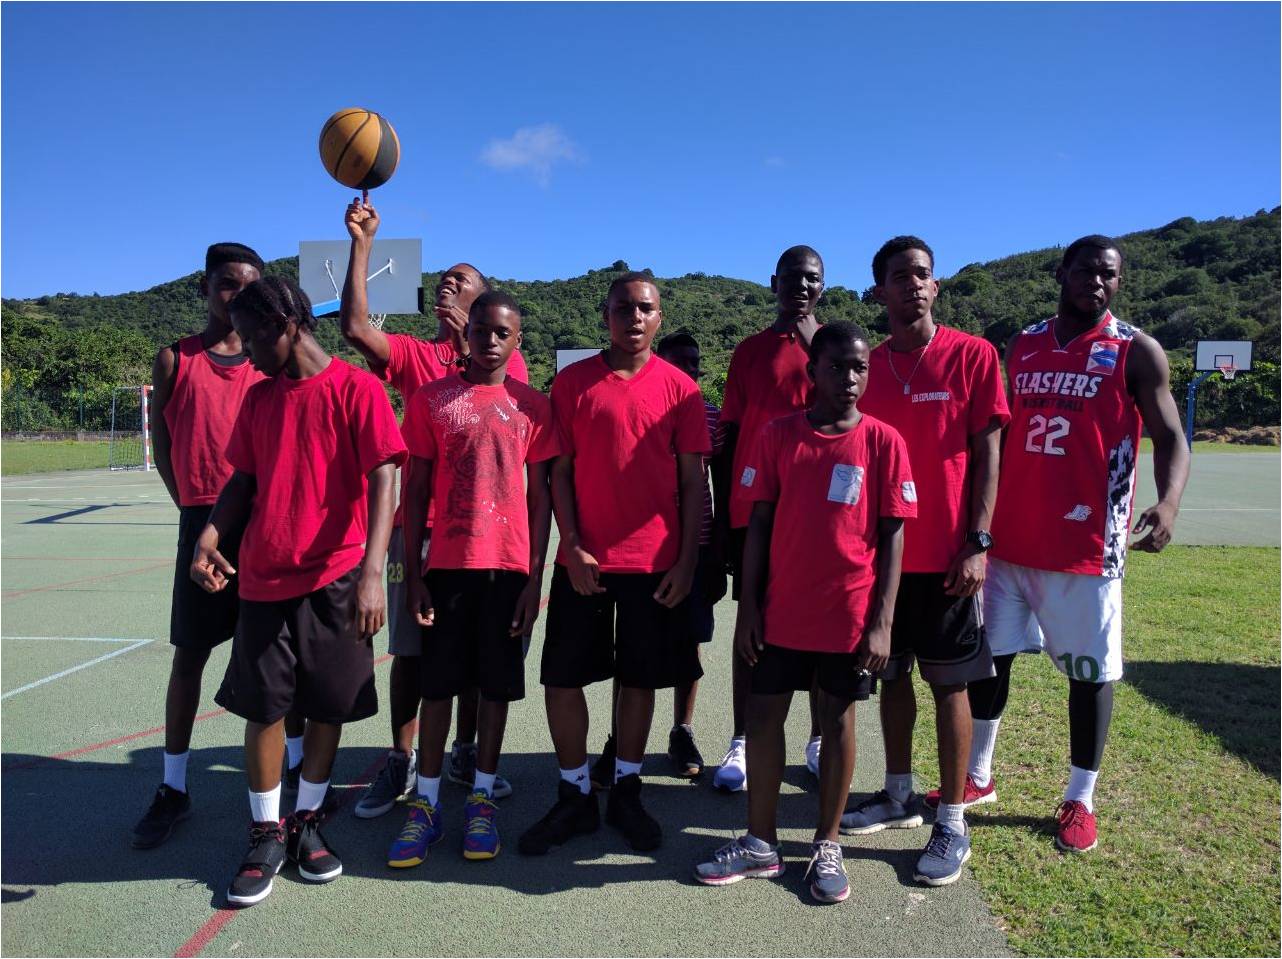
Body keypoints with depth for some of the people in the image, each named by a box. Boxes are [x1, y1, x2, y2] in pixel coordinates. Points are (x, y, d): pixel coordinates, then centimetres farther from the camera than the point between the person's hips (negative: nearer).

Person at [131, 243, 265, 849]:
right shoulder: (175, 360, 6)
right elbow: (162, 444, 9)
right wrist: (196, 509, 4)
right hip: (204, 521, 0)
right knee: (189, 655, 5)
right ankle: (173, 789, 19)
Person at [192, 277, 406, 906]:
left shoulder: (355, 388, -7)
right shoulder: (259, 397, 10)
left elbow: (381, 479, -14)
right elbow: (244, 479, 15)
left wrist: (371, 572, -23)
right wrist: (210, 534, -5)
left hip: (336, 580, -4)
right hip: (263, 578, 4)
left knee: (327, 706, 8)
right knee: (262, 706, 7)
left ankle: (307, 821, 28)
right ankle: (267, 832, 24)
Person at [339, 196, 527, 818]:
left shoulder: (503, 356, 9)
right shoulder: (412, 354, 9)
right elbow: (355, 328, -9)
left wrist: (469, 339, -15)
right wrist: (362, 243, -11)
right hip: (418, 522, 0)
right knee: (409, 648, 3)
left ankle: (466, 754, 25)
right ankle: (401, 765, 16)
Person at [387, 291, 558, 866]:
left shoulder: (532, 406, 3)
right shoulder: (431, 399, 3)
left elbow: (540, 495, 4)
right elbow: (416, 490, 4)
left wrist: (535, 576, -2)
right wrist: (412, 573, -1)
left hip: (510, 566, 0)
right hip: (447, 563, 0)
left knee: (497, 683, 8)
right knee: (437, 683, 6)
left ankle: (482, 798, 22)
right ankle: (426, 804, 18)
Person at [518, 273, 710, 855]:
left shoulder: (679, 388, 2)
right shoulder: (572, 382, 3)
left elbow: (692, 480, 2)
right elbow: (560, 471, 2)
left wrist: (687, 559, -4)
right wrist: (573, 546, -7)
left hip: (656, 564, 0)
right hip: (584, 561, 1)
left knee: (640, 679, 9)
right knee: (562, 678, 4)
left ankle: (626, 793, 27)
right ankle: (574, 797, 21)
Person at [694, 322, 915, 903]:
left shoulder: (883, 442, -5)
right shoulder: (778, 435, 0)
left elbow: (893, 535, -4)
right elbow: (758, 523, 2)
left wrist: (882, 620, -8)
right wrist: (748, 606, -1)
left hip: (850, 615, -2)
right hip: (782, 612, 2)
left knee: (838, 721, 11)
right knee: (764, 715, 9)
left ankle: (827, 847, 27)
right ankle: (760, 843, 25)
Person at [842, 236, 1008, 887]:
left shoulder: (973, 356, -3)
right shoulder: (868, 366, 7)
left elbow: (986, 454, -5)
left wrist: (977, 544, -12)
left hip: (948, 555, -4)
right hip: (882, 552, 4)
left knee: (949, 684, 3)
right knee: (891, 674, 14)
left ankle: (952, 823, 15)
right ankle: (898, 796, 30)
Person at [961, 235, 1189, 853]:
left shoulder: (1137, 353, -2)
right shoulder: (1022, 347, 10)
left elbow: (1170, 437, -5)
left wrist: (1168, 501, -25)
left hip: (1085, 545, -4)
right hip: (1008, 539, 4)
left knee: (1090, 669, 6)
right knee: (989, 655, 11)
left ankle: (1080, 799, 23)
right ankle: (978, 776, 28)